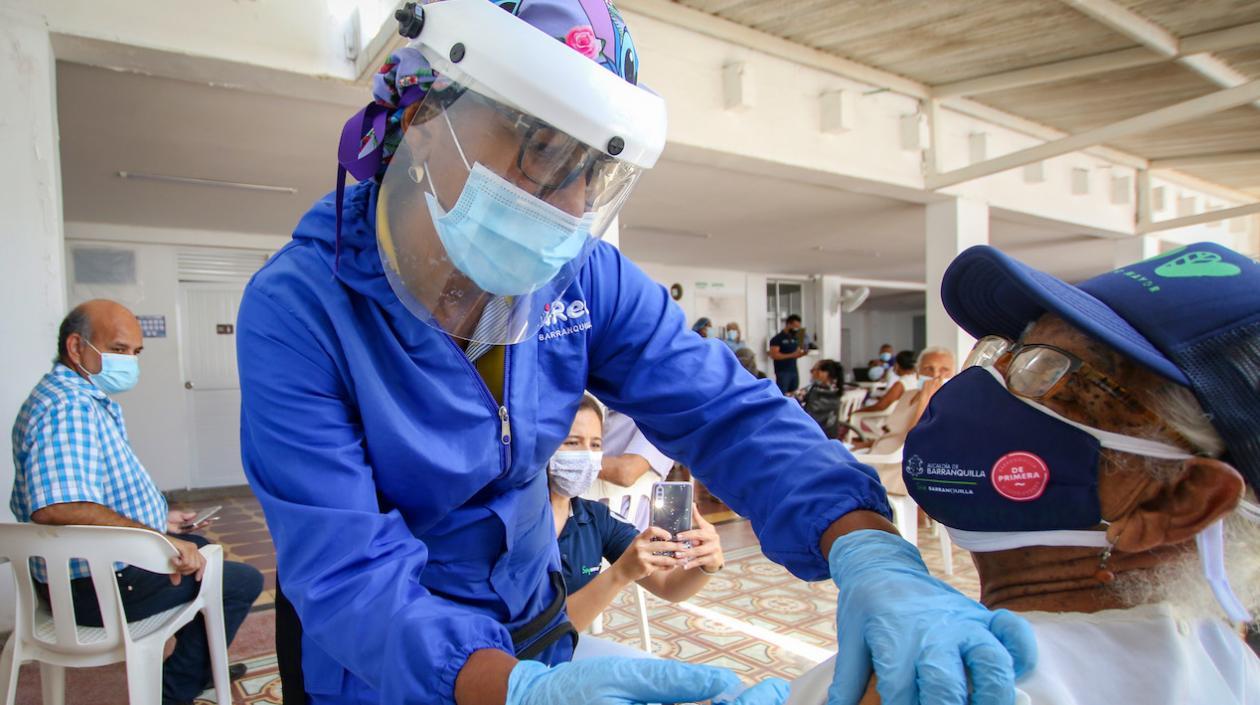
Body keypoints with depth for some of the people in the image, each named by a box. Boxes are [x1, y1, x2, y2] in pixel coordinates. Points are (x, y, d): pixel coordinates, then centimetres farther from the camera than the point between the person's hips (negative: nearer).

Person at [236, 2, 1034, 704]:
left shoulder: (585, 278, -15)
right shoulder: (297, 309, -25)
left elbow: (725, 411, -20)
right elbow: (345, 571, -30)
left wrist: (868, 550, -36)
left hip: (534, 628, 4)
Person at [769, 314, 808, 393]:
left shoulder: (795, 338, 14)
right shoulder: (777, 338, -8)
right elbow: (774, 355, -16)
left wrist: (802, 354, -2)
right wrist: (792, 355, -21)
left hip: (794, 371, 7)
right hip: (782, 372, -7)